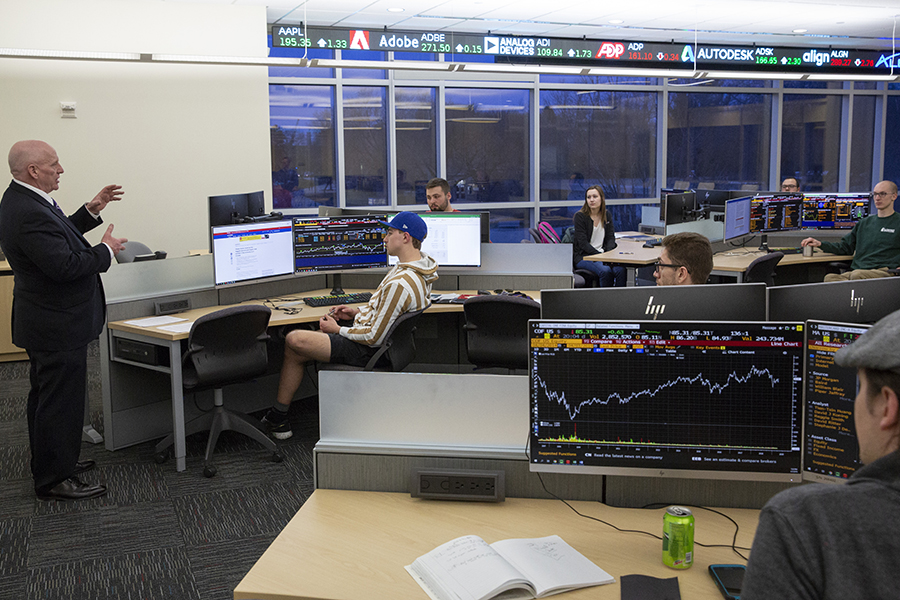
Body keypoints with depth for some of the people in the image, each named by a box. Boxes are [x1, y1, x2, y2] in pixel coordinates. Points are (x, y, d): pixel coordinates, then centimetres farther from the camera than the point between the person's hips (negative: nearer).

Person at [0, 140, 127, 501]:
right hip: (59, 325, -11)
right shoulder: (29, 214, -27)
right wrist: (106, 251, -16)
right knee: (61, 401, 0)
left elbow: (59, 238, 17)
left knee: (47, 397, 21)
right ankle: (54, 480, 11)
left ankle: (51, 463, 37)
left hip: (45, 320, 11)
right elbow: (66, 266, -30)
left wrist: (91, 211, 10)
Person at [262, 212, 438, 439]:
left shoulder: (399, 284, -30)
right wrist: (359, 312, 10)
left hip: (368, 351, -10)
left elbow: (374, 337, -26)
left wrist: (338, 329, -11)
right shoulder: (419, 268, 2)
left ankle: (278, 416, 14)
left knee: (294, 341, -4)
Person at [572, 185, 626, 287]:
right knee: (605, 271, -33)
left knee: (621, 270, -25)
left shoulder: (606, 216, 12)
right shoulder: (580, 217, -5)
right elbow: (583, 243, -12)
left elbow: (611, 238, 9)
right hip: (583, 256, -4)